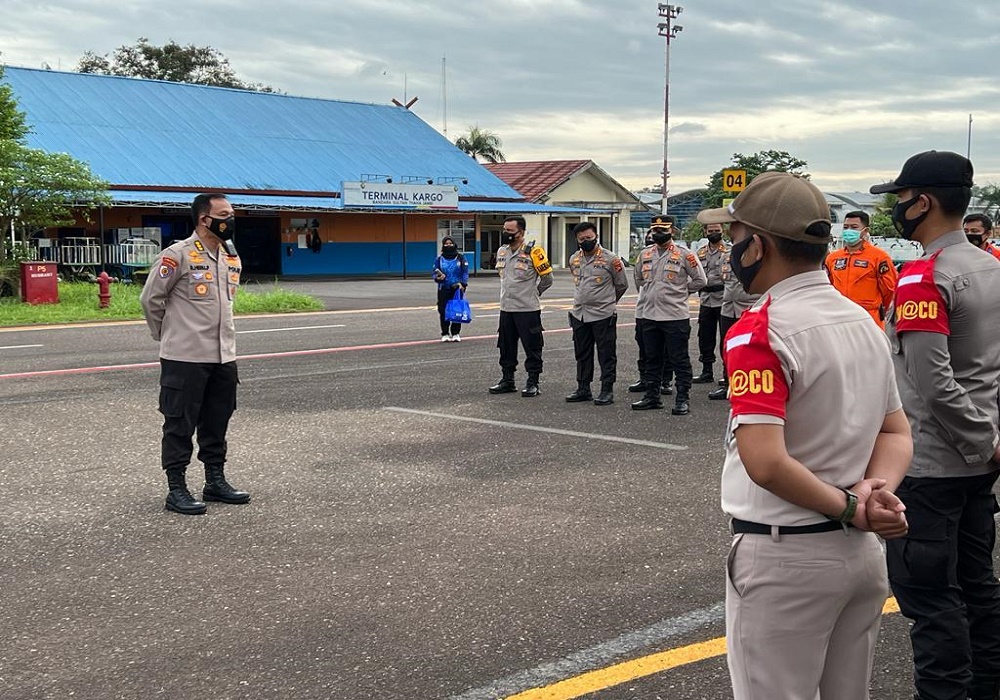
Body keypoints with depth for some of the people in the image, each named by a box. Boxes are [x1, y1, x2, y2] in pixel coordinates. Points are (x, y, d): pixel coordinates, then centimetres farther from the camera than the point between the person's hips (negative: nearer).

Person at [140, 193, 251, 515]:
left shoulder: (232, 257, 10)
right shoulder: (178, 256, -12)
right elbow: (150, 299, -5)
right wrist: (167, 337, 6)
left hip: (223, 356, 7)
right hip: (185, 358, -7)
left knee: (217, 423, 15)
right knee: (180, 425, 1)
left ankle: (215, 481, 27)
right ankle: (176, 490, 9)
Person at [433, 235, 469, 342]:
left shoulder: (460, 258, 4)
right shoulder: (439, 259, 7)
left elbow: (465, 272, 0)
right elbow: (434, 273, 6)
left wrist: (463, 284, -14)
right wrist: (438, 277, -16)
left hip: (457, 289, -1)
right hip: (443, 290, 1)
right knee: (443, 312, -1)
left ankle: (456, 333, 9)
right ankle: (445, 334, 8)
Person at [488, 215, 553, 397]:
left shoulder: (532, 252, -12)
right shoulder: (502, 252, 8)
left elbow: (547, 278, -3)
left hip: (528, 309, -6)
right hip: (506, 308, 7)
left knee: (532, 347, 1)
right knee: (506, 347, 13)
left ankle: (533, 383, 8)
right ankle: (507, 380, 24)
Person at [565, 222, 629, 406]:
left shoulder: (610, 259, -7)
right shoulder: (574, 259, 9)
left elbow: (622, 285, 4)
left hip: (603, 315, -5)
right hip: (579, 314, 6)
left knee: (606, 355, 0)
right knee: (582, 354, 12)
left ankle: (607, 391, 6)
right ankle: (583, 389, 21)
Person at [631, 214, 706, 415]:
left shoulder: (684, 255, -6)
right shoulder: (645, 255, 10)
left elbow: (700, 280, 0)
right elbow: (638, 279, 25)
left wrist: (680, 291, 4)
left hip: (676, 316, -6)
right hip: (649, 315, 6)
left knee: (679, 359, -1)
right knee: (652, 359, 13)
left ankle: (682, 400, 3)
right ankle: (652, 396, 22)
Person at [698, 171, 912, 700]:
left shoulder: (758, 332, -19)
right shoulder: (864, 322, 6)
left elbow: (765, 462, -28)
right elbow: (897, 433, 10)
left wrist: (851, 509, -16)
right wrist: (875, 491, -8)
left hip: (784, 557, -8)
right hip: (863, 554, 8)